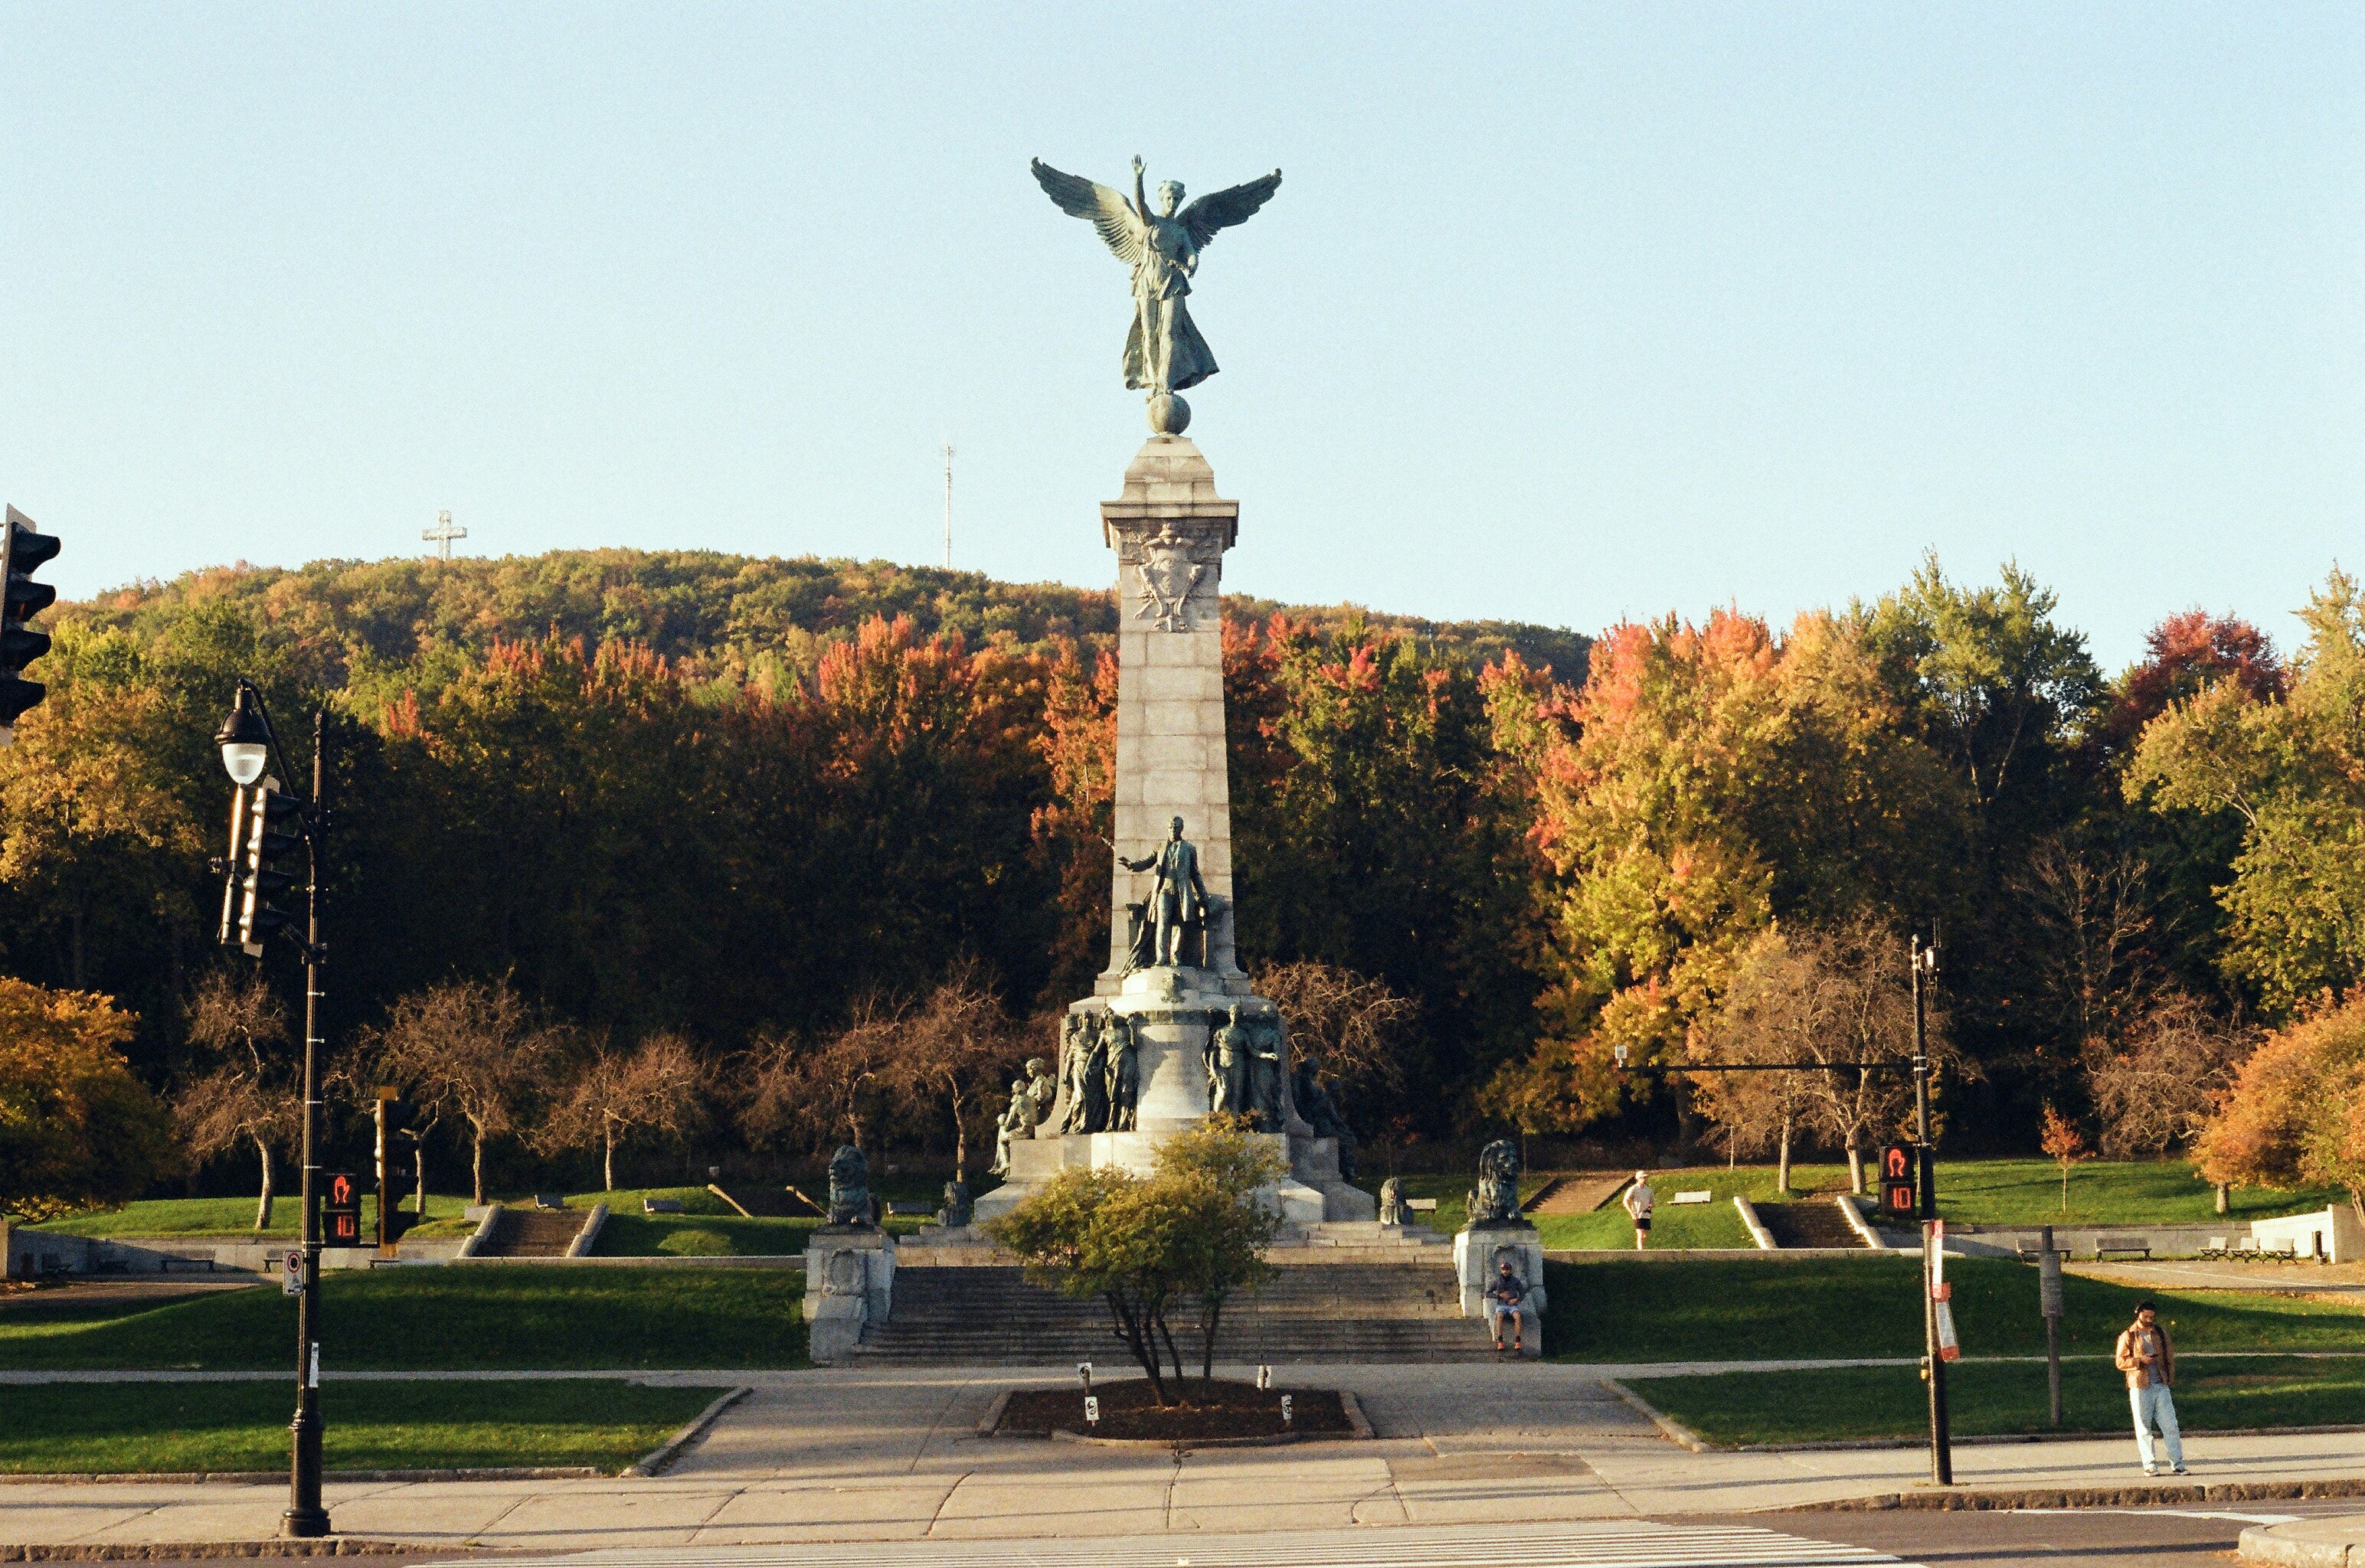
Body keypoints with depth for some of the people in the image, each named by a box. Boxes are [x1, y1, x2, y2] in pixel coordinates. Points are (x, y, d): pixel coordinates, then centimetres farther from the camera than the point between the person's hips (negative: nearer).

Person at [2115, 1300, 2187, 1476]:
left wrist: (2170, 1377, 8)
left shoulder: (2160, 1333, 13)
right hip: (2140, 1387, -3)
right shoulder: (2128, 1336, 3)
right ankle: (2150, 1465, 5)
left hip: (2161, 1386, 3)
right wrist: (2140, 1361, -16)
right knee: (2143, 1428, 0)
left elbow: (2170, 1355, 18)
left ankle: (2177, 1465, 1)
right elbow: (2120, 1361, -1)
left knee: (2170, 1425, -2)